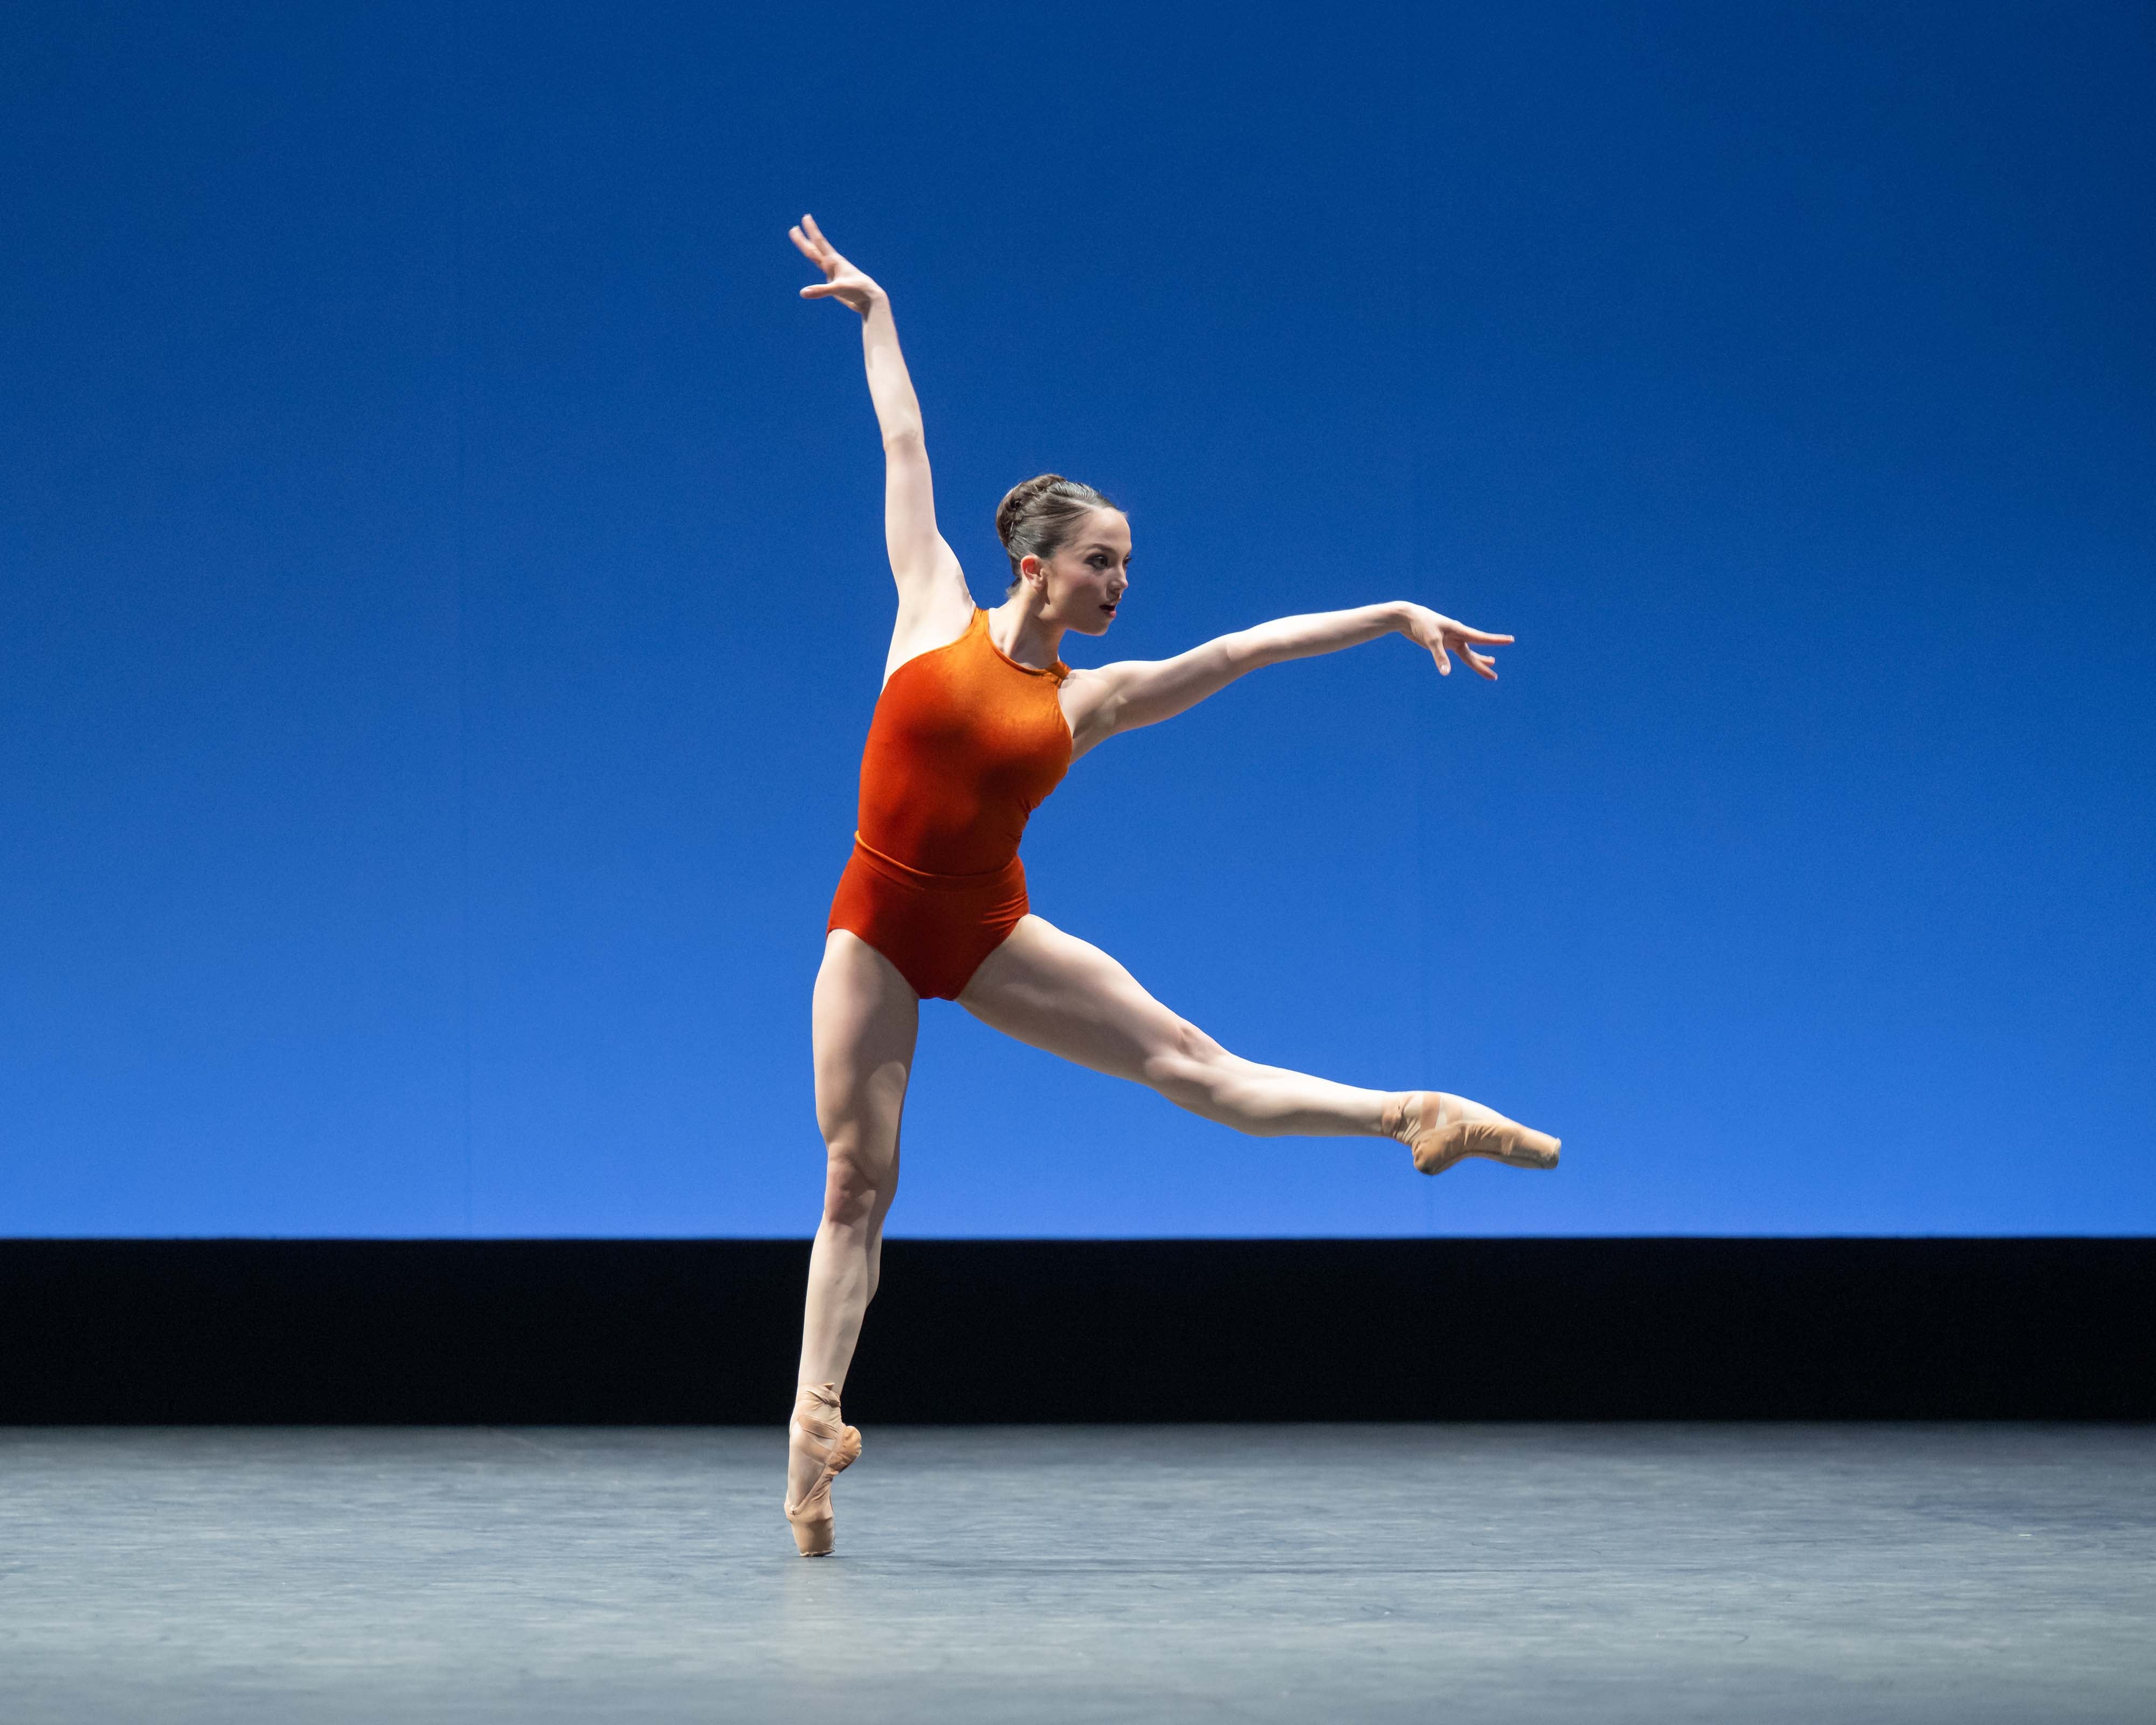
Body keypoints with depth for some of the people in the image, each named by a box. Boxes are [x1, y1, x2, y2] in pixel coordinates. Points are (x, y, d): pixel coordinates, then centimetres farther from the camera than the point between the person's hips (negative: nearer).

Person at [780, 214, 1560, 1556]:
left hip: (991, 935, 2)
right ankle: (816, 1418, 3)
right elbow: (906, 448, 7)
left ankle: (1415, 1119, -6)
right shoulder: (937, 610, -2)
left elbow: (1254, 644, 4)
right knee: (859, 1180, -1)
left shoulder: (1091, 697, 3)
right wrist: (876, 312, 15)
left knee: (1189, 1059, -7)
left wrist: (1395, 616, 3)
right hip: (878, 929, -2)